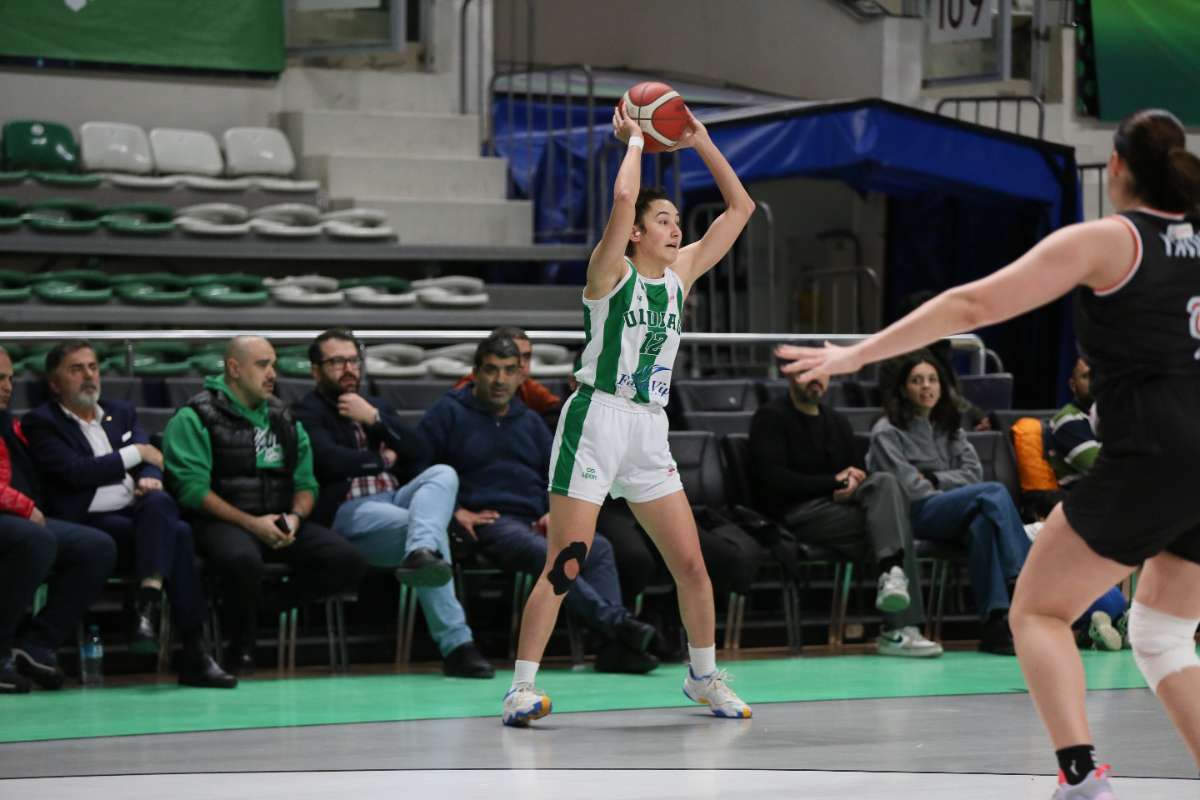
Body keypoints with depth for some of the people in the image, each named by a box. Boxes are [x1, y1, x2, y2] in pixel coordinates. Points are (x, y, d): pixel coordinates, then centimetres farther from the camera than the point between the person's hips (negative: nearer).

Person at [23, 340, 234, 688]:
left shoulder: (121, 414, 25)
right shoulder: (41, 423, 5)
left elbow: (152, 458, 14)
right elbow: (76, 472, -10)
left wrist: (150, 478, -12)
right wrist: (136, 454, -3)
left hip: (137, 513, 5)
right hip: (90, 522, -5)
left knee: (158, 502, -33)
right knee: (177, 534, -30)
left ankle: (148, 605, -39)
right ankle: (194, 652, -34)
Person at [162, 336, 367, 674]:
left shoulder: (284, 420, 19)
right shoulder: (196, 418, -2)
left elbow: (306, 483, 17)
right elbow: (191, 488, -11)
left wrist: (295, 517, -7)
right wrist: (251, 523, -17)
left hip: (281, 523, 6)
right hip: (222, 523, -5)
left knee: (348, 561, -18)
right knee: (244, 559, -40)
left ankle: (269, 606, -5)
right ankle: (241, 647, -13)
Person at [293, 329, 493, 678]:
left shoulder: (377, 406, 29)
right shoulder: (307, 413, 6)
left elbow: (418, 451, 13)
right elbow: (332, 461, -13)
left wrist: (374, 418, 1)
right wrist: (383, 459, 4)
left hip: (395, 500, 7)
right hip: (349, 512, -7)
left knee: (442, 473, -25)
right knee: (427, 528, -33)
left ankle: (421, 553, -56)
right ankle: (455, 645, -42)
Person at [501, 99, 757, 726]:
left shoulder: (681, 273, 12)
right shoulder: (611, 273, -4)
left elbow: (739, 208, 16)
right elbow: (623, 199, -23)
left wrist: (700, 144, 11)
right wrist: (635, 141, -7)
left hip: (650, 433, 6)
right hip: (596, 420, -6)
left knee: (691, 564, 5)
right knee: (564, 565, -11)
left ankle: (704, 675, 22)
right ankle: (521, 688, -11)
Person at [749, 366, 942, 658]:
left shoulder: (837, 422, 26)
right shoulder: (770, 417, 3)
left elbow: (860, 472, 21)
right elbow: (773, 480, -10)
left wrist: (853, 481, -5)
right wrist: (834, 481, -9)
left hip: (840, 505, 6)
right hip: (797, 514, -6)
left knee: (885, 481, -27)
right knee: (891, 525, -26)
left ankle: (893, 576, -42)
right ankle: (899, 628, -36)